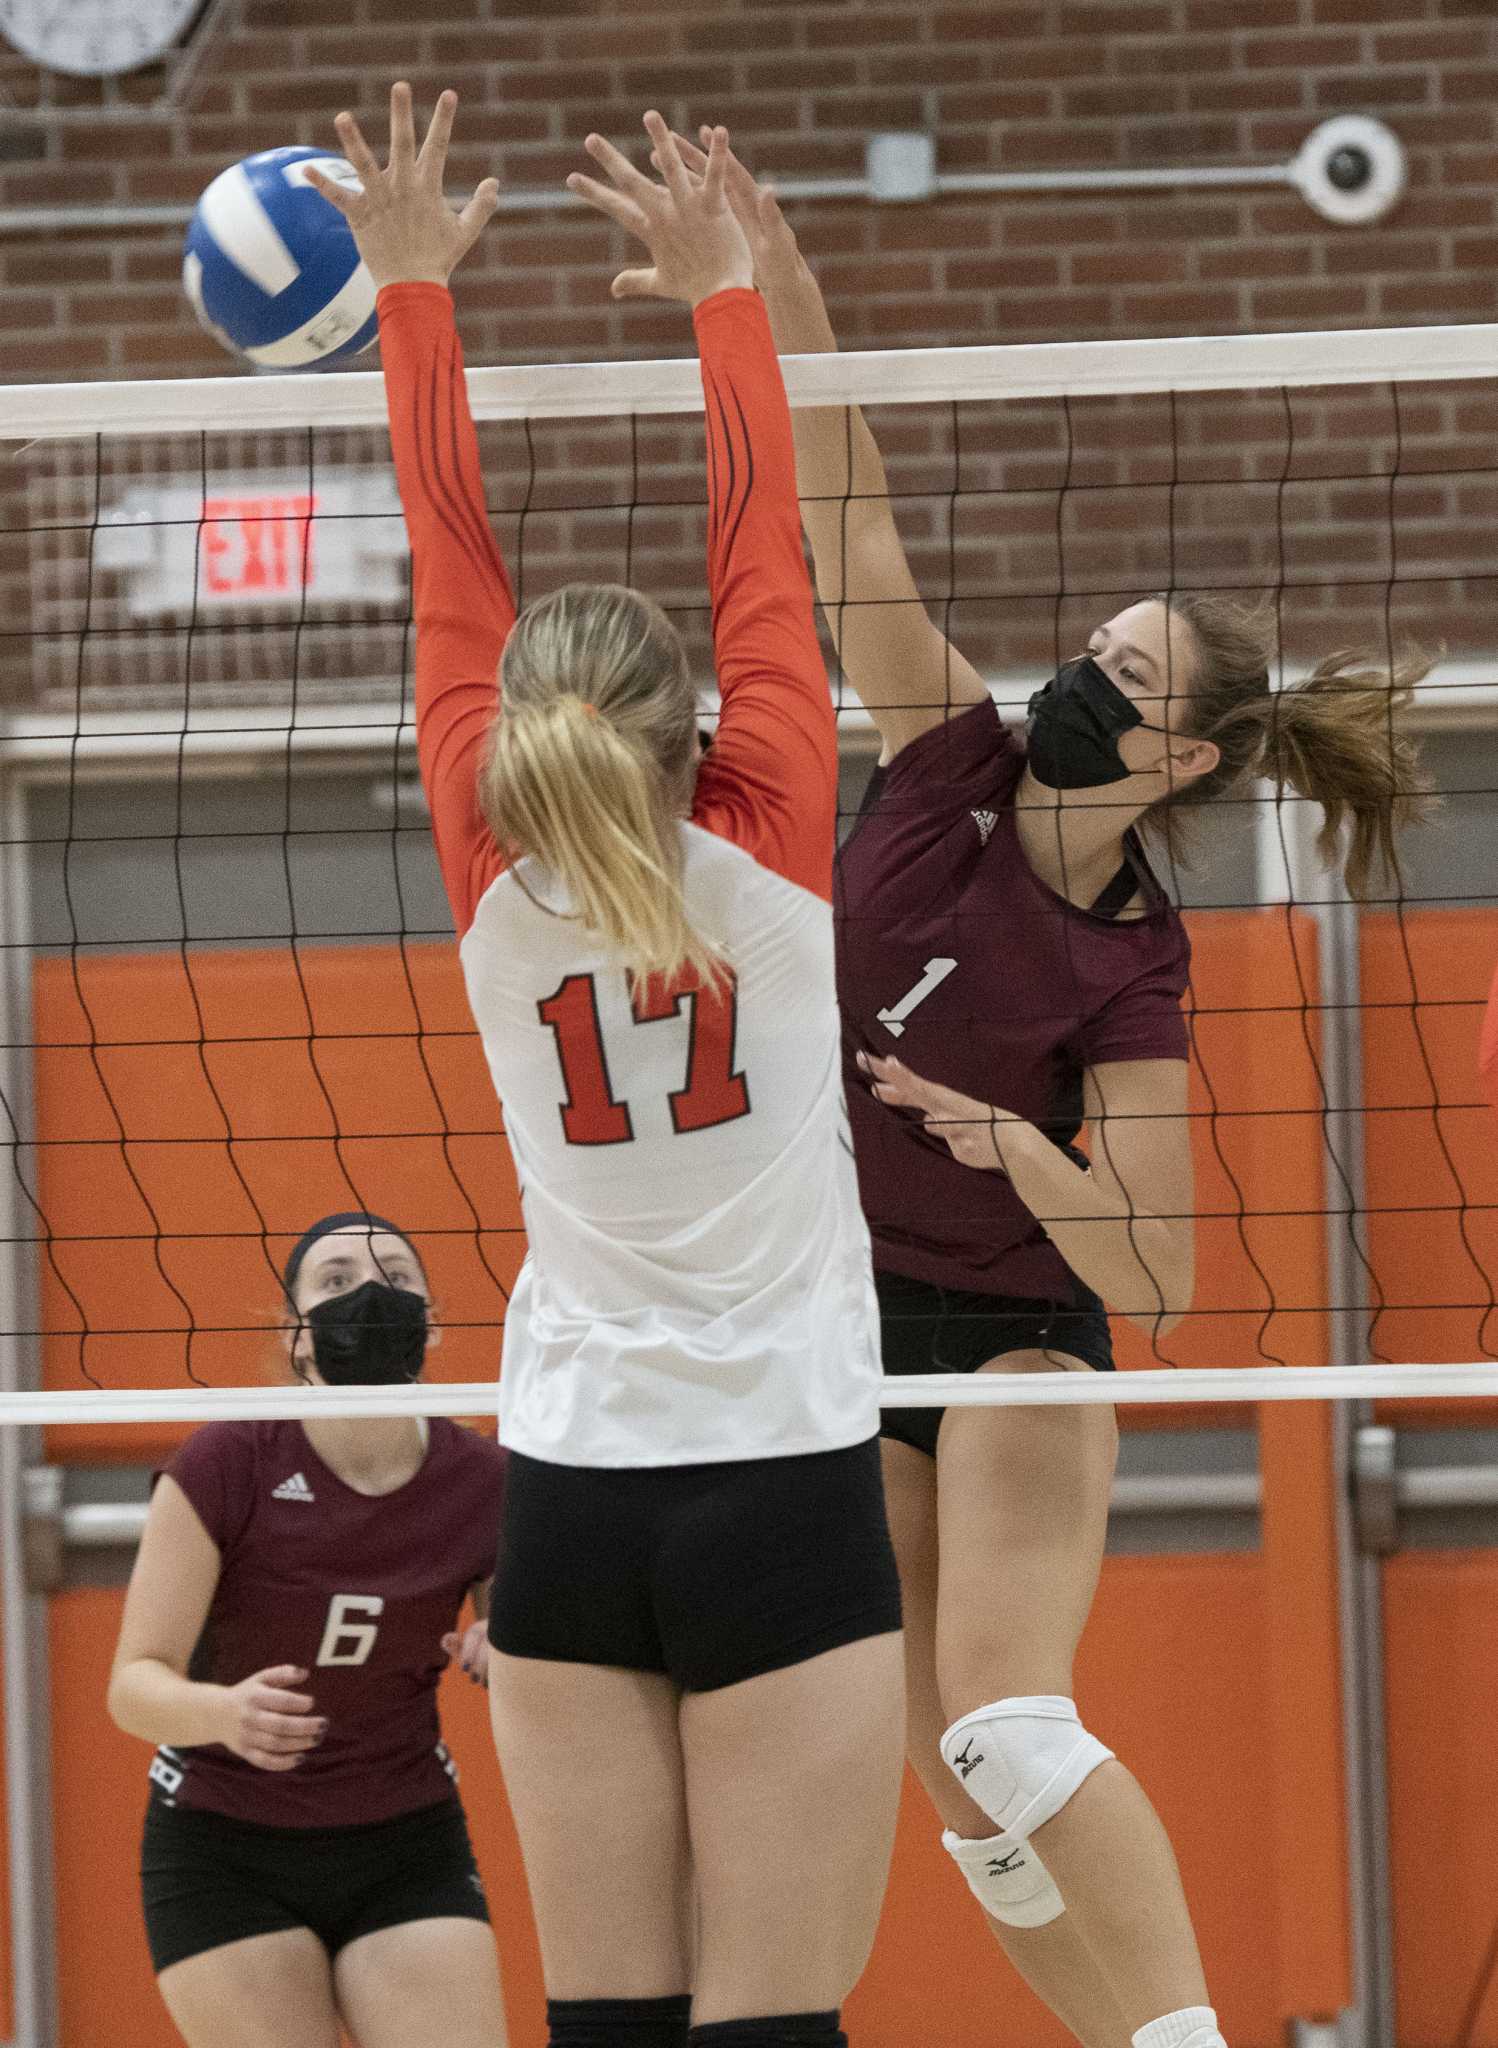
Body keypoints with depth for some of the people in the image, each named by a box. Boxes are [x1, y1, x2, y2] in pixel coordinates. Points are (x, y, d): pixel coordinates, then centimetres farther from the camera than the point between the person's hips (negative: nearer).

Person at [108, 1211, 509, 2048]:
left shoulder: (483, 1481, -8)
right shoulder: (225, 1466, -17)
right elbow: (136, 1684, -16)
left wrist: (507, 1656, -19)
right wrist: (224, 1712, -38)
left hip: (408, 1851, 2)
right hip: (222, 1850, -2)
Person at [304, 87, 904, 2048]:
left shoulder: (498, 892, -2)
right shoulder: (765, 862, -7)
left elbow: (455, 563, 5)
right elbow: (762, 560, 1)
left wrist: (417, 288, 11)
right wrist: (723, 290, 9)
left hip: (572, 1506, 3)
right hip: (781, 1497, -3)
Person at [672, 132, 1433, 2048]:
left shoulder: (1134, 970, -14)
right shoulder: (948, 765, -5)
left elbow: (1154, 1281, -15)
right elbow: (839, 513, -12)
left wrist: (1027, 1155, -32)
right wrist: (768, 270, -22)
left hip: (1013, 1335, -5)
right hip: (836, 1324, 5)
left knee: (1005, 1717, -25)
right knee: (965, 1785, 3)